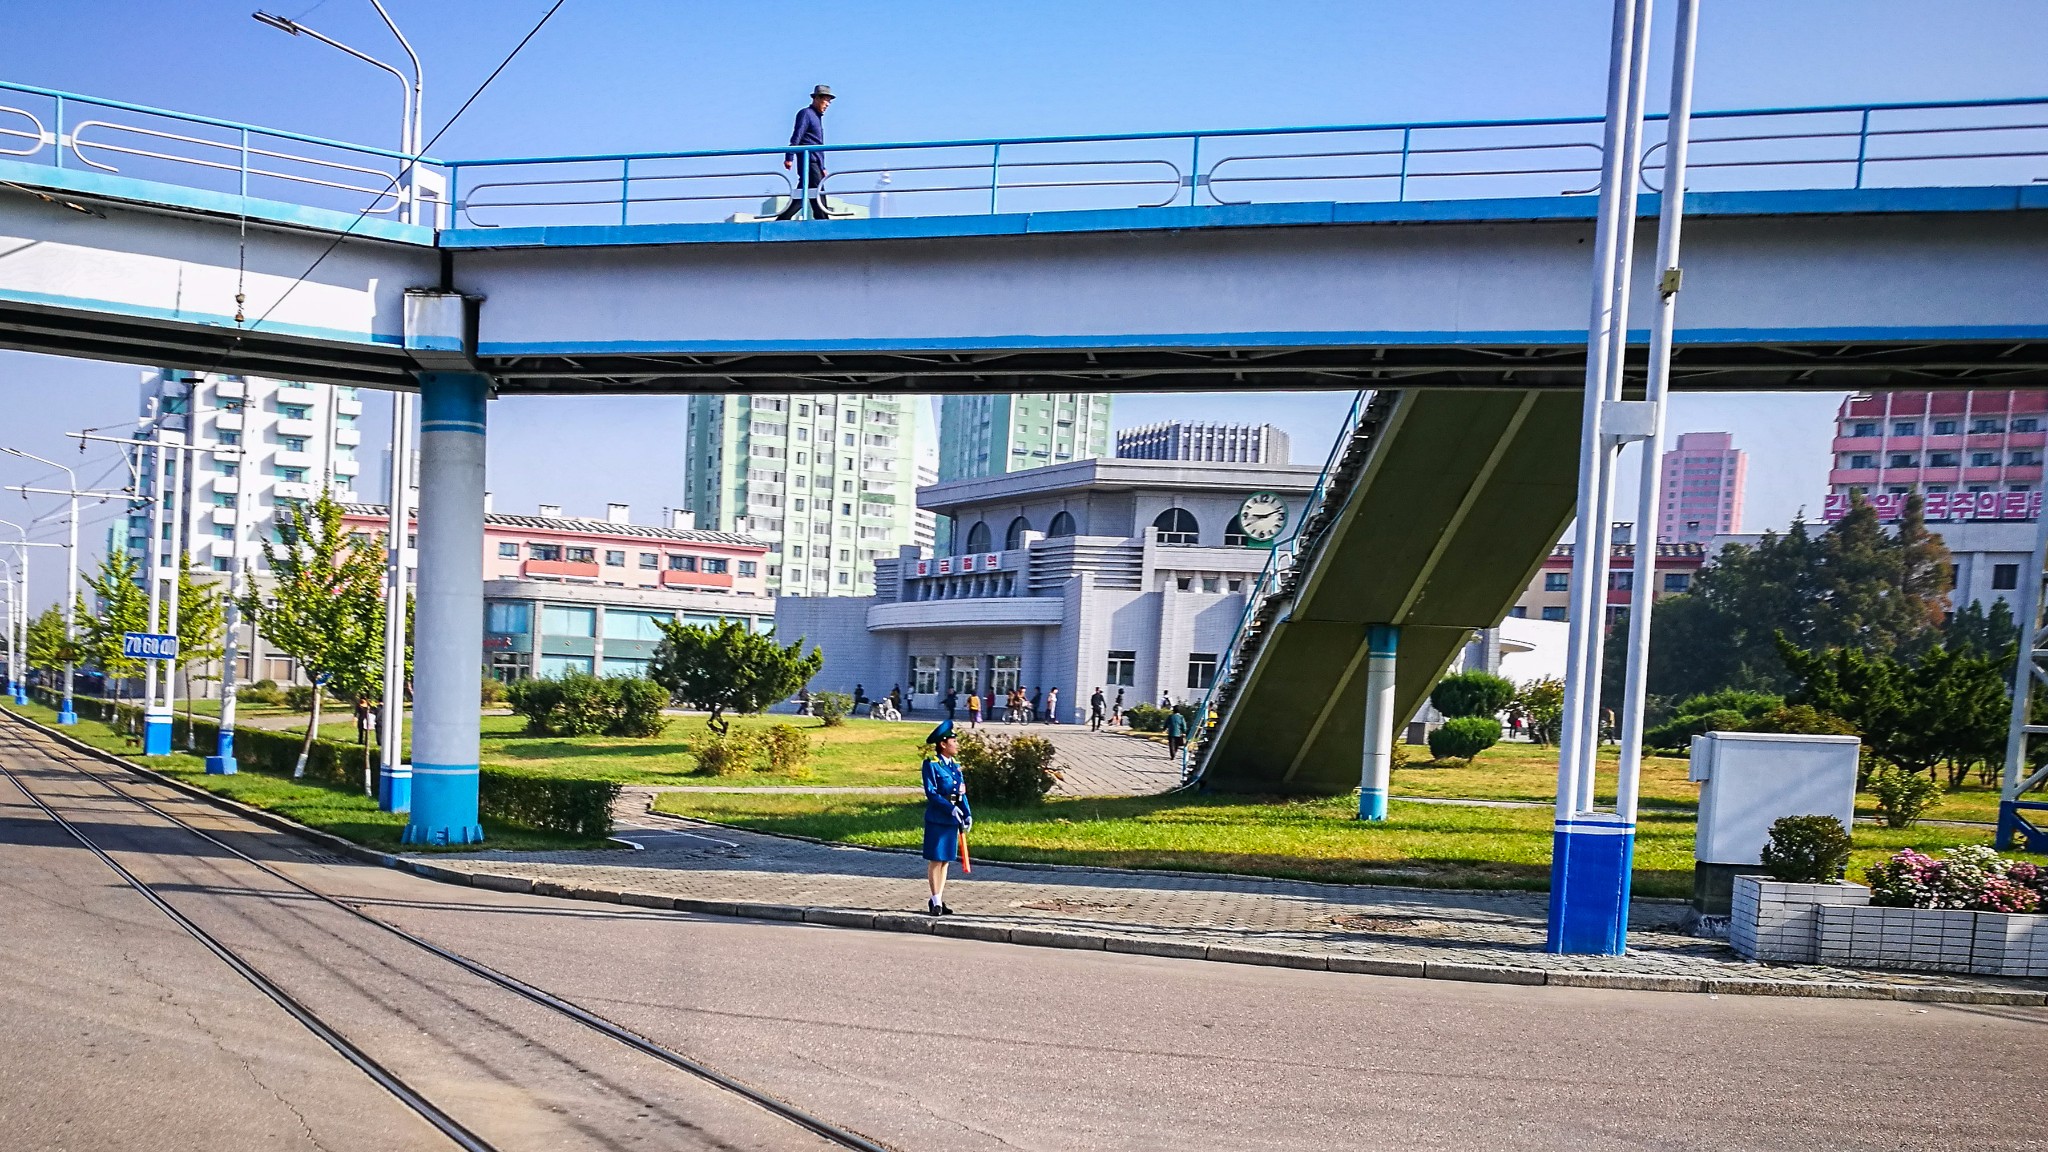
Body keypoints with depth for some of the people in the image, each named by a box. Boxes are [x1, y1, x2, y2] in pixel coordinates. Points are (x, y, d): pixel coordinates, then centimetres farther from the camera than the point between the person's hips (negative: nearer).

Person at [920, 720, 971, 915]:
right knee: (935, 860, -1)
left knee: (946, 860, 10)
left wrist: (967, 814, 2)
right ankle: (936, 901, 6)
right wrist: (951, 808, -23)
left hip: (953, 819, 7)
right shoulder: (931, 764, -9)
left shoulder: (955, 765, 12)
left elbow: (962, 792, 13)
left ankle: (939, 900, 17)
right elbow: (931, 793, -16)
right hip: (937, 819, -7)